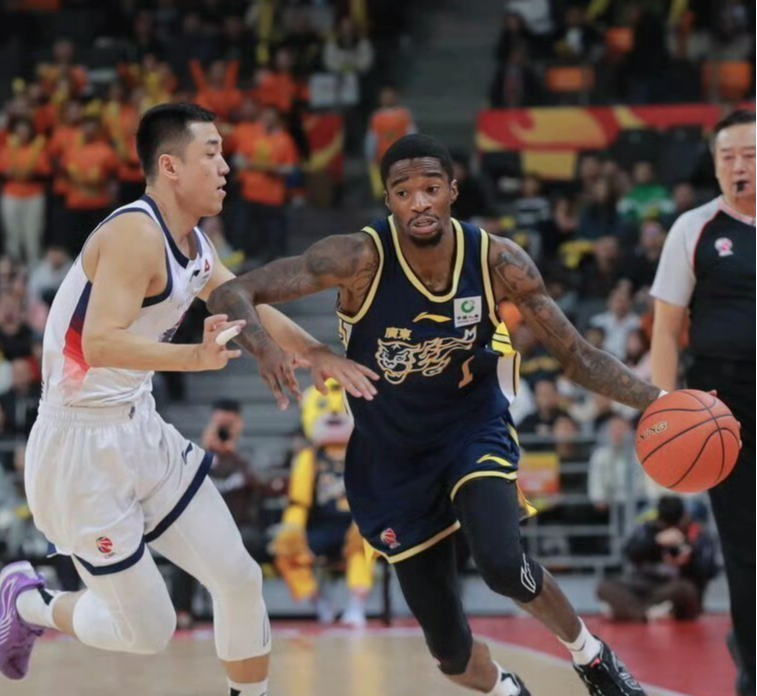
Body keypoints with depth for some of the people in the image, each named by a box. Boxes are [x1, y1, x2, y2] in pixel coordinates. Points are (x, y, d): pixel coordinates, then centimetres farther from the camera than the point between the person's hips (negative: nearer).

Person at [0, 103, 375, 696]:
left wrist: (314, 352, 18)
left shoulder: (194, 244, 7)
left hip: (142, 432, 9)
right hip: (83, 449, -9)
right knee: (148, 632, -1)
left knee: (239, 579, 4)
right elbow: (101, 341, -33)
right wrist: (197, 358, -45)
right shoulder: (135, 234, -22)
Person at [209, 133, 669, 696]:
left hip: (474, 428, 0)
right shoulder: (361, 260, -24)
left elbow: (577, 356, -8)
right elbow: (232, 295, -27)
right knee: (450, 649, 3)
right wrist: (266, 347, -49)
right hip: (394, 457, 0)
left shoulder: (498, 262, -17)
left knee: (502, 562, -30)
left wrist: (657, 401, -23)